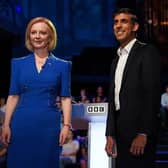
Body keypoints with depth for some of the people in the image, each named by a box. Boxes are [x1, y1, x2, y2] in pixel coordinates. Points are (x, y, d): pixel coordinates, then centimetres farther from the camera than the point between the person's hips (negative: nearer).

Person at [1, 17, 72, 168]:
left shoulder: (62, 65, 5)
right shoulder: (18, 63, 8)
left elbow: (65, 98, 1)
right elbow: (13, 96, 6)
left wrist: (66, 125, -8)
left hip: (49, 124, -1)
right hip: (22, 123, 1)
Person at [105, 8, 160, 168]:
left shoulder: (147, 52, -4)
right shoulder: (116, 60, 19)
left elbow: (153, 93, -13)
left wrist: (143, 133, -18)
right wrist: (110, 135, 11)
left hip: (138, 130, -7)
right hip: (120, 131, 7)